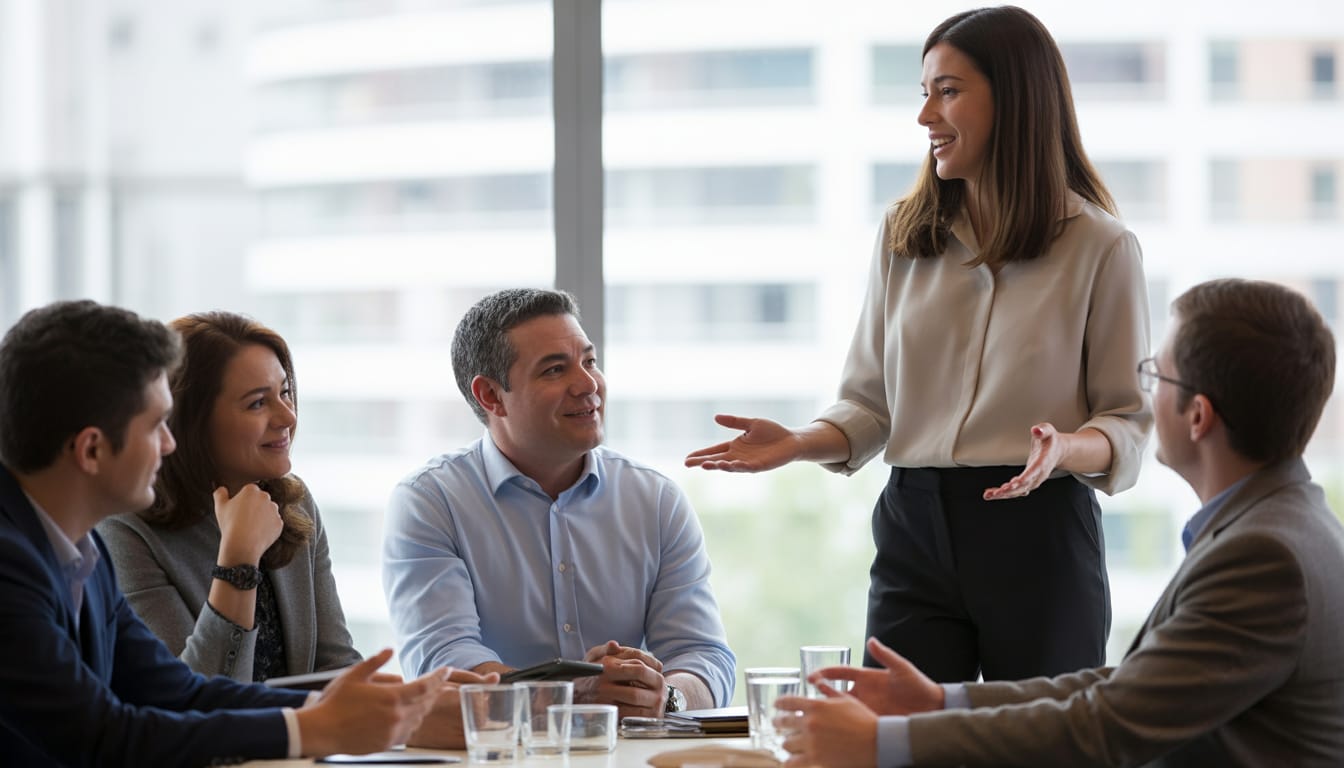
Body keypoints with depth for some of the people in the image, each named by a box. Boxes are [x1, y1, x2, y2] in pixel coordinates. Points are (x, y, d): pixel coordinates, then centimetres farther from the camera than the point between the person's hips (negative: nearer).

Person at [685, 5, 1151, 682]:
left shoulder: (1100, 246, -1)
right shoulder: (903, 234, 11)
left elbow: (1130, 423, -2)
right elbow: (871, 401, 12)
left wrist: (1064, 449, -22)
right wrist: (798, 443, -7)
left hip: (1041, 535, -3)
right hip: (916, 531, 3)